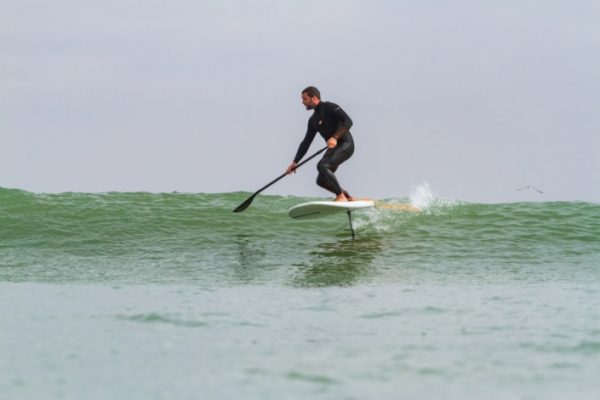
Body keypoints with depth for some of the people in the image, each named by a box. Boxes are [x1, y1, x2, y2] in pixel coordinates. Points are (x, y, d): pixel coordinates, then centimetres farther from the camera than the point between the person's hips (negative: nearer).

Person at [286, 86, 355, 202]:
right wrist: (295, 162, 13)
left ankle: (341, 196, -23)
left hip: (345, 145, -9)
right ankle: (348, 198, 14)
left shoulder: (329, 107, -9)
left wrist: (335, 137, -31)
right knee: (321, 181, 4)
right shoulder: (313, 120, 16)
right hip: (333, 148, 9)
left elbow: (348, 122, -20)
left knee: (322, 166, -27)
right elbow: (306, 142, 18)